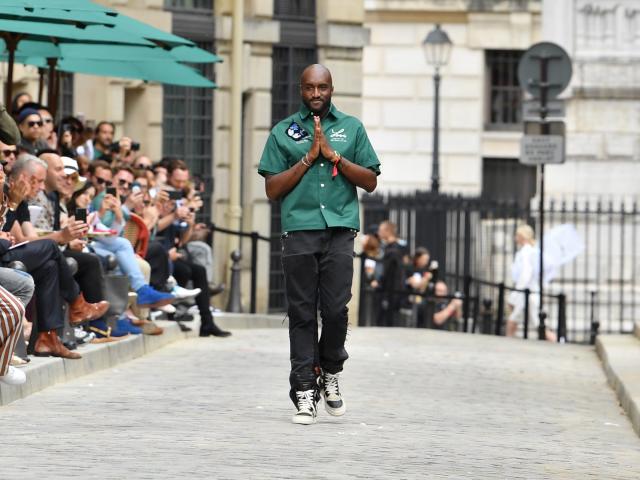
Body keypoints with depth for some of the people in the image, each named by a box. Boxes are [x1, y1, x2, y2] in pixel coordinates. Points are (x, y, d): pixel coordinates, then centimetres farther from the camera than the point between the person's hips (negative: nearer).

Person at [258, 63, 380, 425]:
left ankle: (330, 374, 16)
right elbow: (272, 189, 6)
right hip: (299, 231, 0)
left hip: (340, 231, 0)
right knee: (303, 314, -2)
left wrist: (334, 155, -3)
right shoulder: (284, 132, 12)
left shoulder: (351, 128, 14)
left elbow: (370, 181, 9)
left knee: (336, 309, -8)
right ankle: (305, 393, 0)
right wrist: (308, 158, -3)